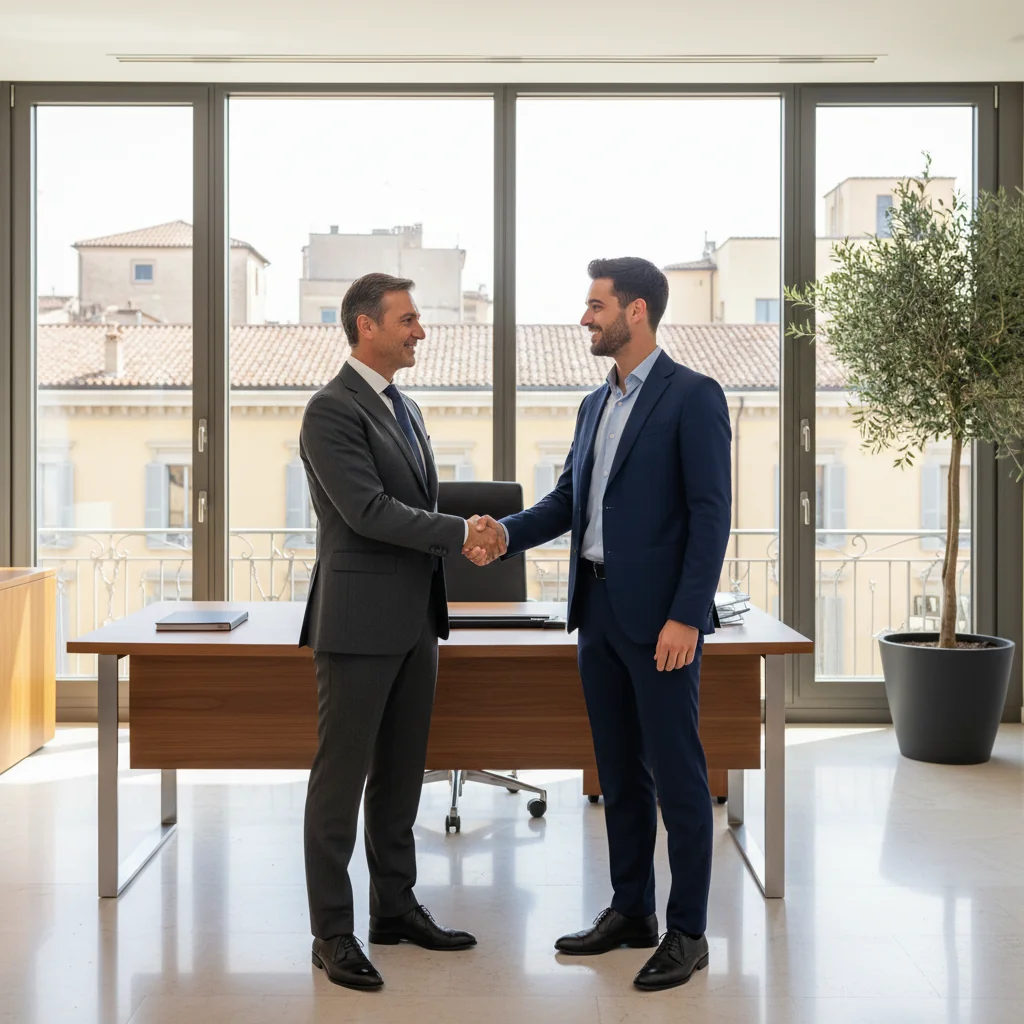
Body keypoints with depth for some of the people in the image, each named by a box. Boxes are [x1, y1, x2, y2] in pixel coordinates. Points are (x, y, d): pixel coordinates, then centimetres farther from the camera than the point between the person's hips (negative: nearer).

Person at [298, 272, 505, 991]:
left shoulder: (406, 409, 16)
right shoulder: (332, 410, -12)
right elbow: (369, 511, -20)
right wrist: (462, 532, -15)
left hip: (416, 620, 9)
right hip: (361, 621, -8)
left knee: (401, 771, 15)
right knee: (342, 776, 0)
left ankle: (396, 906, 26)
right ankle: (333, 931, 8)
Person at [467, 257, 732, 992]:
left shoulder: (693, 396, -9)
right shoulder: (596, 404, 15)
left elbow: (712, 513, -14)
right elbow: (568, 497, 15)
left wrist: (686, 617, -20)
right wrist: (508, 533, -3)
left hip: (659, 614, -8)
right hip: (598, 607, 8)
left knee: (676, 773, 1)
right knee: (619, 770, 14)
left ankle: (688, 932, 11)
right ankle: (631, 911, 26)